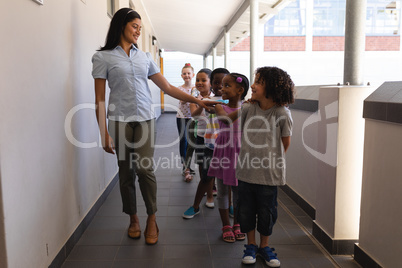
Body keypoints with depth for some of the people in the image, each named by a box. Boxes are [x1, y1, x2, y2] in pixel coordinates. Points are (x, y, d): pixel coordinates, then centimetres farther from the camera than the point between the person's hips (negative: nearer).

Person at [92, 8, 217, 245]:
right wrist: (104, 132, -7)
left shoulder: (145, 57, 13)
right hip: (120, 120, -2)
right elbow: (100, 99, -1)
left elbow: (167, 87, 12)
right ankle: (133, 219, 23)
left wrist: (197, 101, 6)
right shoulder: (103, 57, 3)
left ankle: (152, 219, 7)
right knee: (126, 172, 4)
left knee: (145, 168, -10)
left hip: (145, 119, 2)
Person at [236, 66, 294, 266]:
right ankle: (251, 245, 34)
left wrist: (271, 159, 5)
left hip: (269, 174, -2)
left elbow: (285, 143, 0)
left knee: (266, 212, 13)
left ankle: (264, 246, 35)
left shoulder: (282, 114, -11)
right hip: (246, 171, 3)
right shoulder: (247, 109, -4)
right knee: (245, 211, 12)